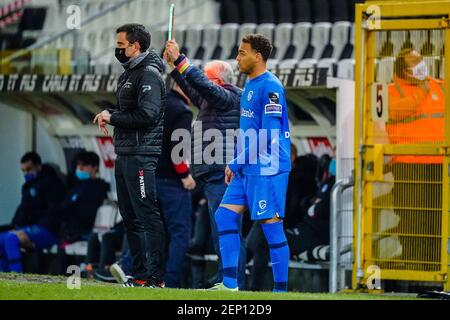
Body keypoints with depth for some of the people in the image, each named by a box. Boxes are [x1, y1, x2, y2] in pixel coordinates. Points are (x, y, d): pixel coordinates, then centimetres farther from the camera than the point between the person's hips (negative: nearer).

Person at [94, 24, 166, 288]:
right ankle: (141, 275, 16)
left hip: (141, 155, -11)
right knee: (131, 217, 11)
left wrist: (112, 117, -12)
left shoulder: (149, 74, -11)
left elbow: (147, 115, -20)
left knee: (147, 216, -11)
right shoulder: (130, 74, 20)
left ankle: (155, 277, -11)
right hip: (125, 155, 11)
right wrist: (109, 115, 9)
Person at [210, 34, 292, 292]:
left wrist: (236, 164, -14)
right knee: (225, 215, 6)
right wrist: (236, 164, 16)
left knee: (272, 225, -7)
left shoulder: (270, 87, -15)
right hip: (247, 169, 10)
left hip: (267, 169, -10)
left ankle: (281, 289, -2)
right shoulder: (250, 86, 16)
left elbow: (268, 137, -19)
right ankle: (230, 284, 8)